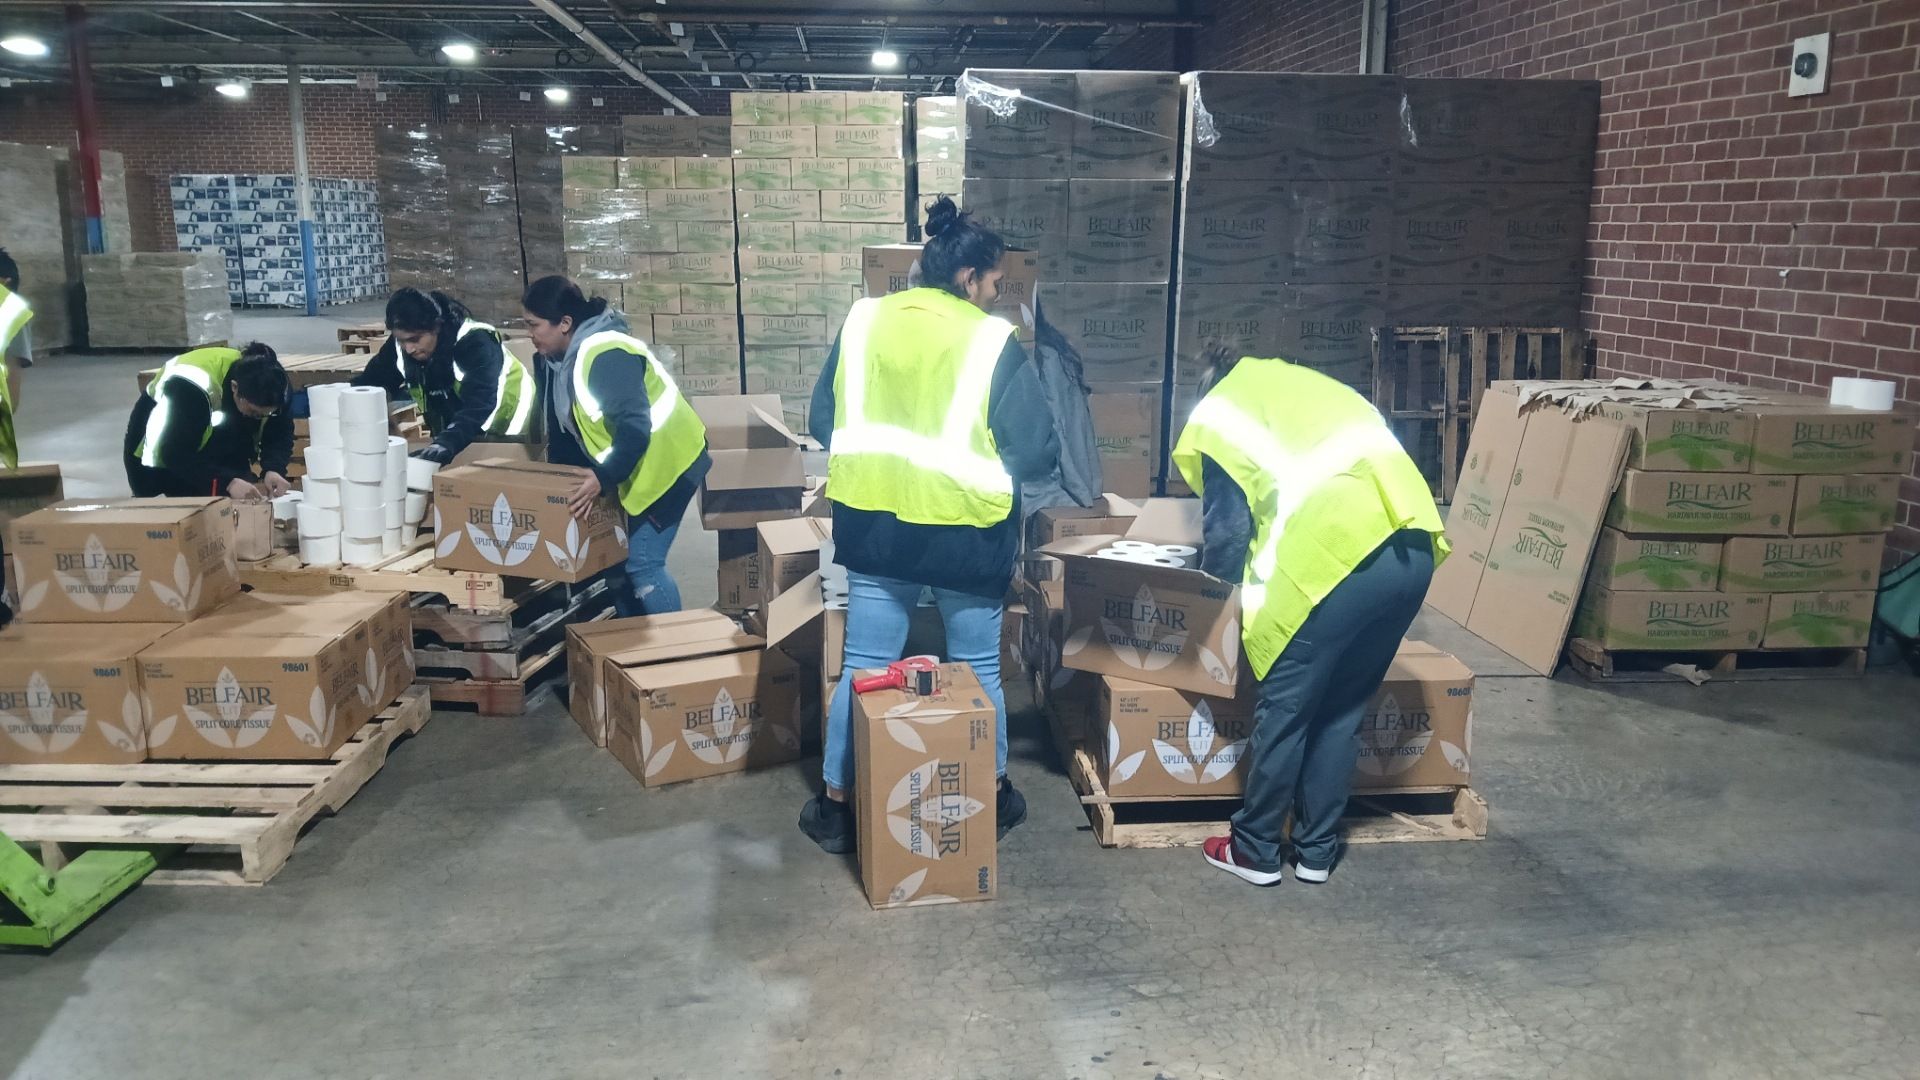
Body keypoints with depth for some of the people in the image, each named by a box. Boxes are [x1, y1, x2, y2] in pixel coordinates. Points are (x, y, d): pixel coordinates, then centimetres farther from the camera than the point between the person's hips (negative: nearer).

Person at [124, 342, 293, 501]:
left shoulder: (279, 385, -23)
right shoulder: (191, 387, -39)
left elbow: (280, 436, -16)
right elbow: (175, 455, -37)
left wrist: (274, 469, -38)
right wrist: (227, 482, -51)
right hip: (158, 459, -5)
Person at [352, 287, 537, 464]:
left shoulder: (476, 343, -33)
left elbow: (480, 405, -44)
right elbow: (369, 382, -7)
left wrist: (446, 443, -58)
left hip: (507, 433, -5)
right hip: (452, 435, 5)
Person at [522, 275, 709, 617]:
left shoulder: (605, 355, -24)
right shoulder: (566, 359, 7)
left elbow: (635, 426, -29)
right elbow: (565, 430, 14)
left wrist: (604, 478, -33)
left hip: (667, 464, -10)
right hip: (636, 468, 10)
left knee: (641, 562, -11)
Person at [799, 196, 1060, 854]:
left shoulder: (862, 322, 1)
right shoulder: (993, 342, -11)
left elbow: (823, 423, 8)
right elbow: (1038, 452, -10)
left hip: (873, 522, 3)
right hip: (965, 531, -3)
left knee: (864, 669, 12)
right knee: (977, 670, 14)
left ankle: (836, 805, 20)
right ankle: (990, 799, 29)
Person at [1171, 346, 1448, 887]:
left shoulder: (1218, 413, 13)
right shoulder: (1305, 384, 32)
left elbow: (1226, 527, 8)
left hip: (1339, 557, -7)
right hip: (1413, 550, 7)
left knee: (1283, 710, 8)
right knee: (1343, 710, 18)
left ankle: (1255, 850, 19)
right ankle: (1317, 850, 26)